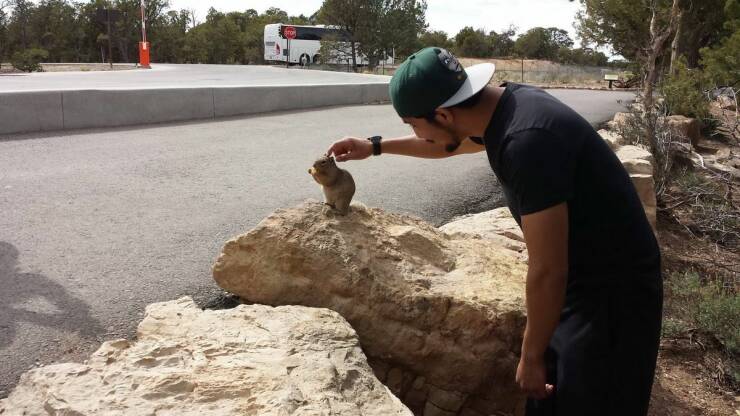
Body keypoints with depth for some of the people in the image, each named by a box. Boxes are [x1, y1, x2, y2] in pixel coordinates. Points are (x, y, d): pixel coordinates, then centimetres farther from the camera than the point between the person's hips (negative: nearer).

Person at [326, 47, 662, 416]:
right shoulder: (505, 103, -3)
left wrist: (531, 356, -14)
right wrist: (375, 146, 27)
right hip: (580, 276, 9)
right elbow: (448, 143, 21)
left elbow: (547, 272, -27)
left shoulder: (527, 141, -33)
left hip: (613, 289, -9)